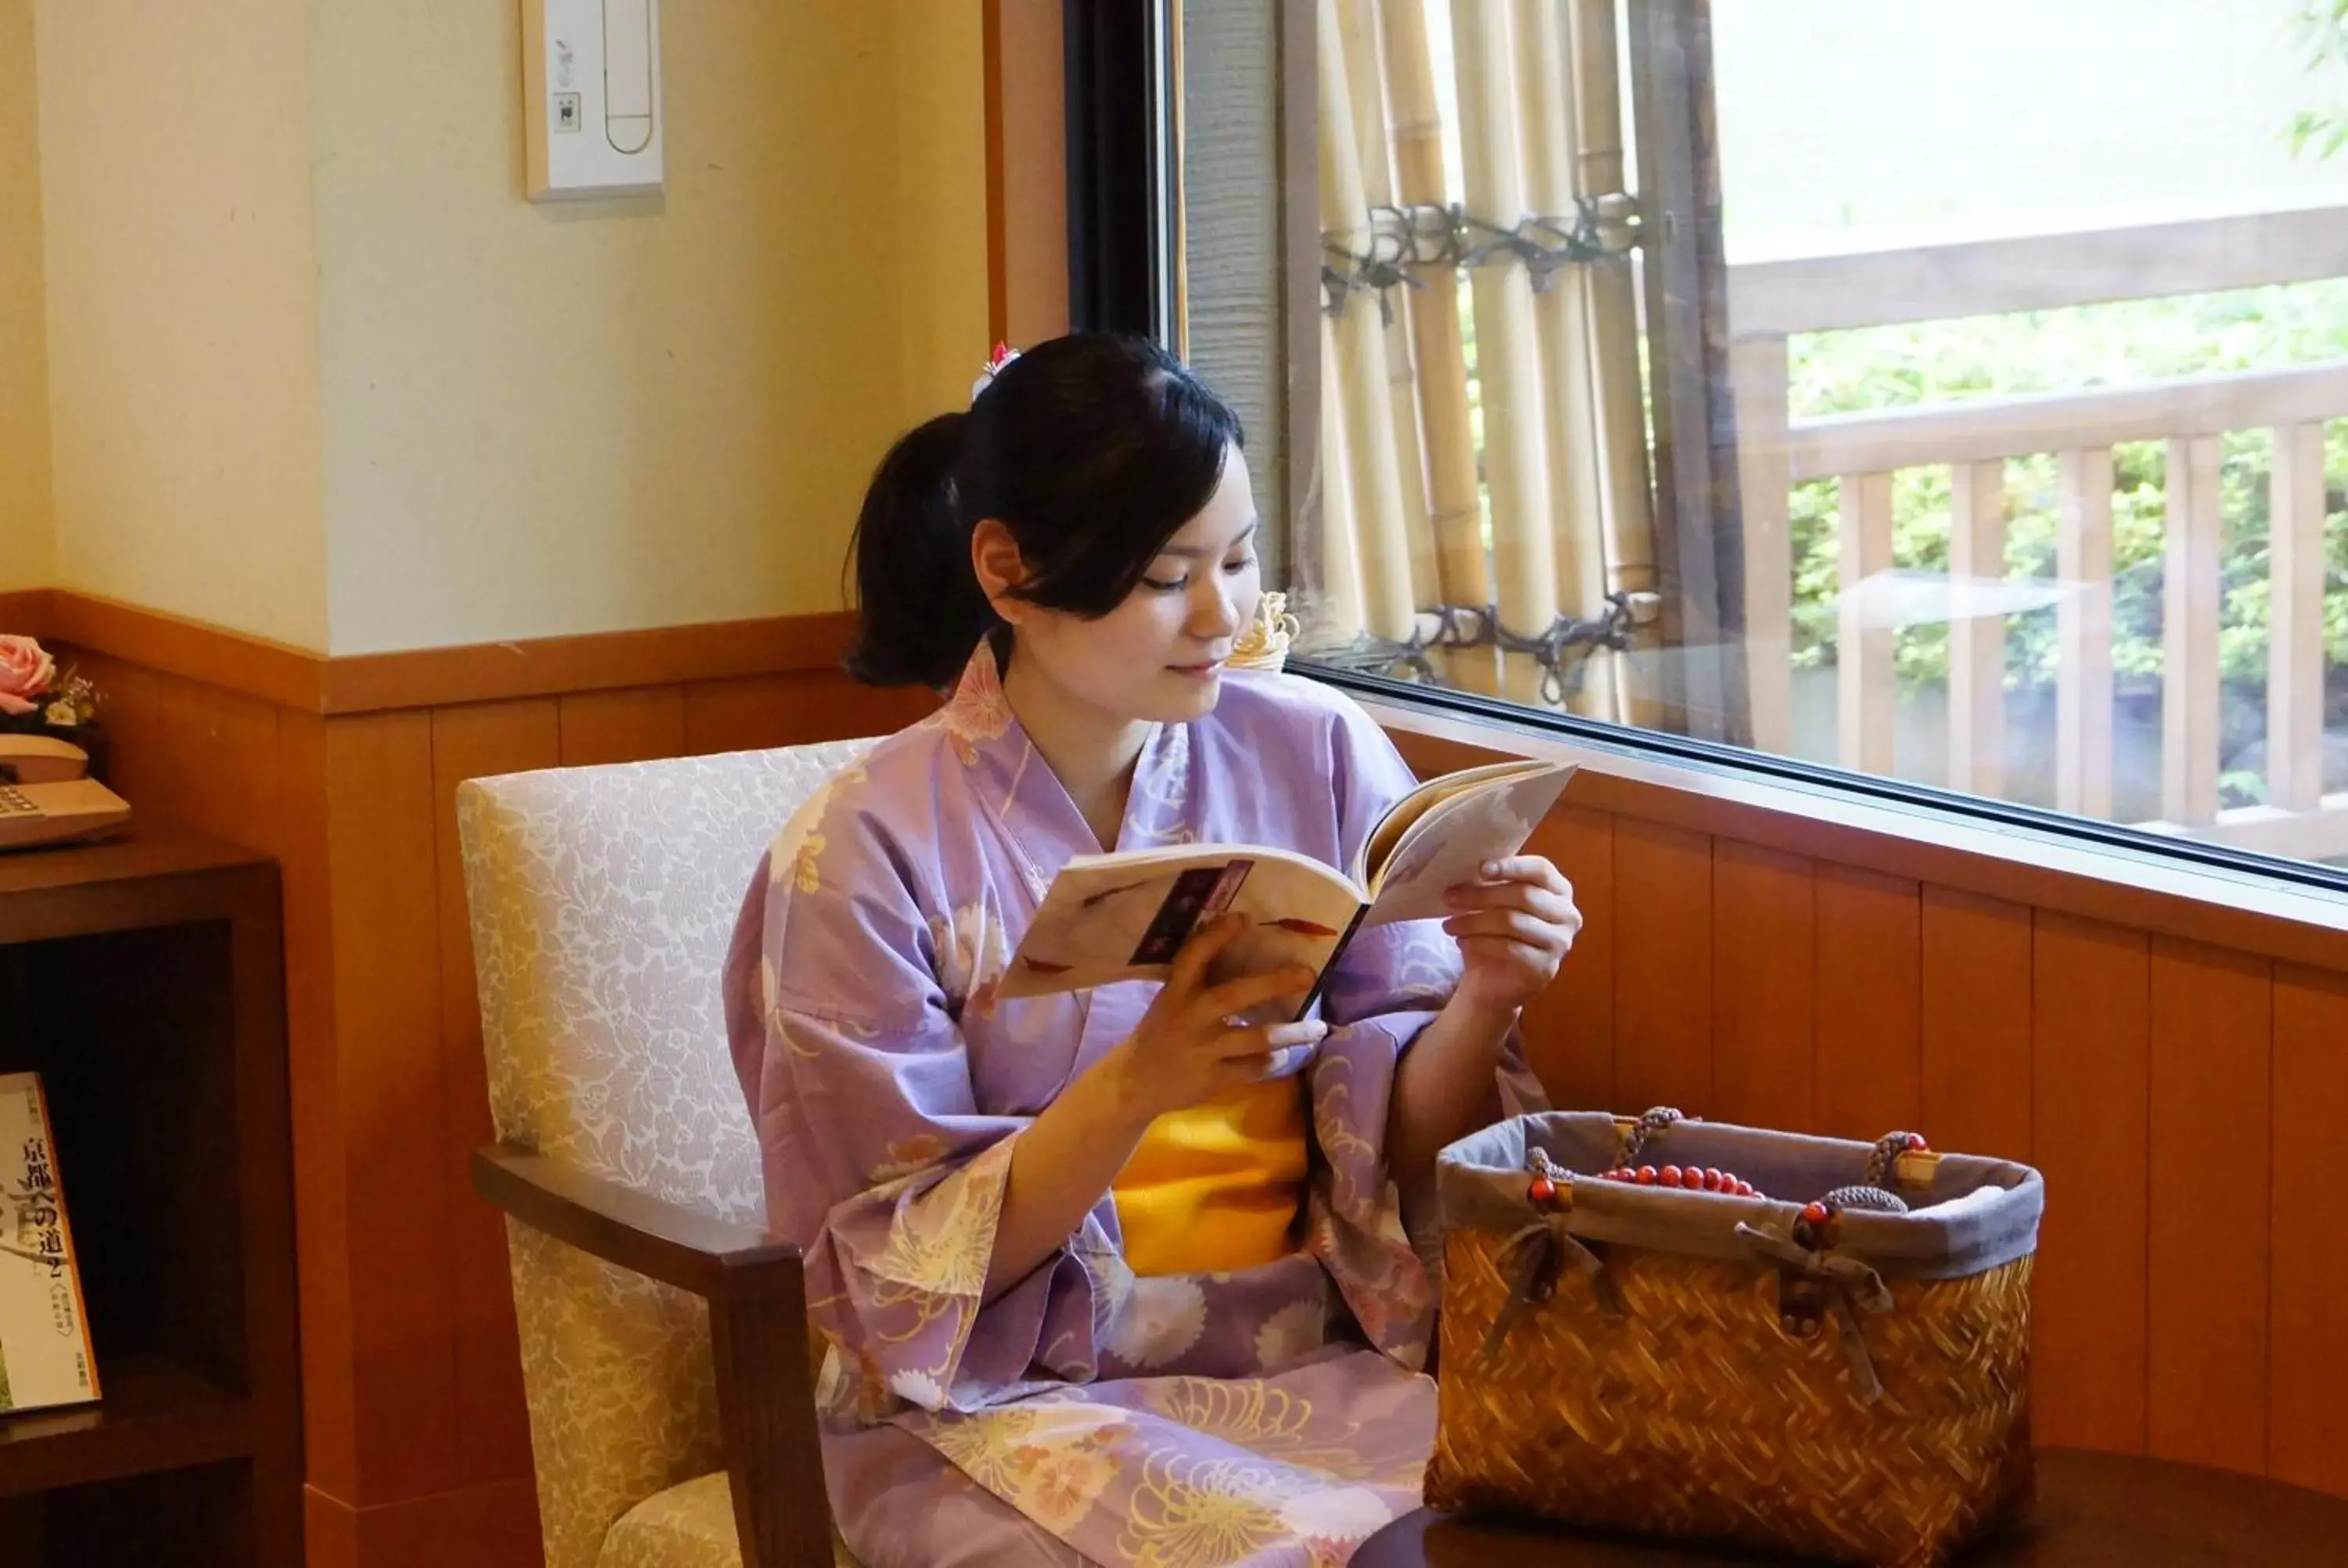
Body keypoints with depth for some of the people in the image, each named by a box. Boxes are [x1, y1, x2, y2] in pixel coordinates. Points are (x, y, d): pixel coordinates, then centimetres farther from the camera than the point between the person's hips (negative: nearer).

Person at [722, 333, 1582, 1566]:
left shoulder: (1317, 751, 3)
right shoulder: (867, 849, -8)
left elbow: (1397, 1144, 5)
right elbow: (912, 1263, -9)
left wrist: (1482, 1003, -15)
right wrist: (1138, 1084, -24)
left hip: (1312, 1359, 4)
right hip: (1009, 1403, -4)